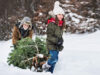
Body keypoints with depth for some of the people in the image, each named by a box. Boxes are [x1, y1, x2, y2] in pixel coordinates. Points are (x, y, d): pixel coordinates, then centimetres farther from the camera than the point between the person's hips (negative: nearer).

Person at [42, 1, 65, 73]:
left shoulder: (61, 24, 10)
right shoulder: (52, 24, -16)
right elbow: (49, 36, -18)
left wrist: (61, 41, 11)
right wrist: (57, 40, -25)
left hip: (57, 45, 8)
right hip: (51, 44, -8)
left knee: (54, 59, 12)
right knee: (55, 58, -17)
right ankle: (45, 66, 9)